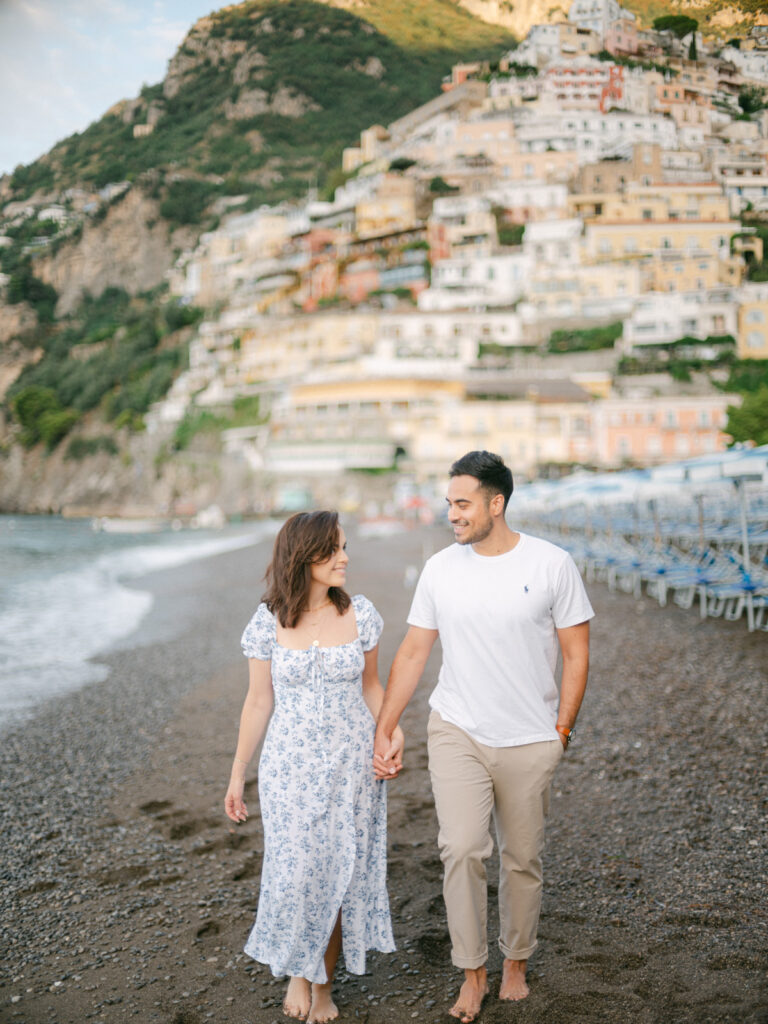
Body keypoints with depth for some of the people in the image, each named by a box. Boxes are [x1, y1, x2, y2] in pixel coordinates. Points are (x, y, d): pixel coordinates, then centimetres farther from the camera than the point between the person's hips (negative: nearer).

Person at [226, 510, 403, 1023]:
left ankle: (324, 983, 29)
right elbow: (259, 702, 1)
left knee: (342, 871, 7)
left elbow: (371, 685, 8)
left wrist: (391, 736, -8)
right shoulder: (268, 623, -7)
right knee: (296, 871, 2)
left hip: (353, 764, 1)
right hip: (291, 765, -1)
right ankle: (297, 971, 31)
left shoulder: (361, 614, -4)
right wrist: (238, 774, 5)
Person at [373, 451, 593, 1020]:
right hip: (457, 735, 1)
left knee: (523, 860, 11)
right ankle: (474, 973, 8)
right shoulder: (440, 569, 0)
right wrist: (384, 728, 6)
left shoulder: (552, 564, -7)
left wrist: (561, 729, -2)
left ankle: (516, 964, 32)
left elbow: (576, 653, 0)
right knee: (462, 850, -10)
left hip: (530, 743, -1)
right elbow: (413, 653, 6)